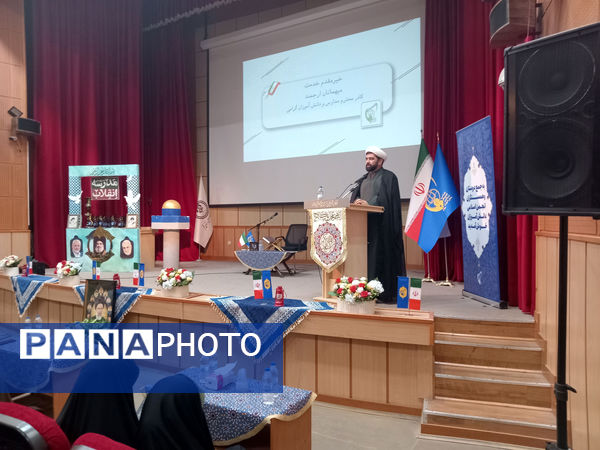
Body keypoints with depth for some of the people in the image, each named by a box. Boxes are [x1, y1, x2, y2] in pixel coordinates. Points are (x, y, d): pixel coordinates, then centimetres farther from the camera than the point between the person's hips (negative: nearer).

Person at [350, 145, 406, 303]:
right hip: (363, 224, 6)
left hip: (381, 225, -6)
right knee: (365, 256, 3)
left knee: (380, 257, -8)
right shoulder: (363, 179, 24)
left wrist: (369, 204, -21)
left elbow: (388, 200, -10)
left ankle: (385, 293, -2)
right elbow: (354, 197, 16)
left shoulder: (388, 177, 2)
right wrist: (356, 202, -6)